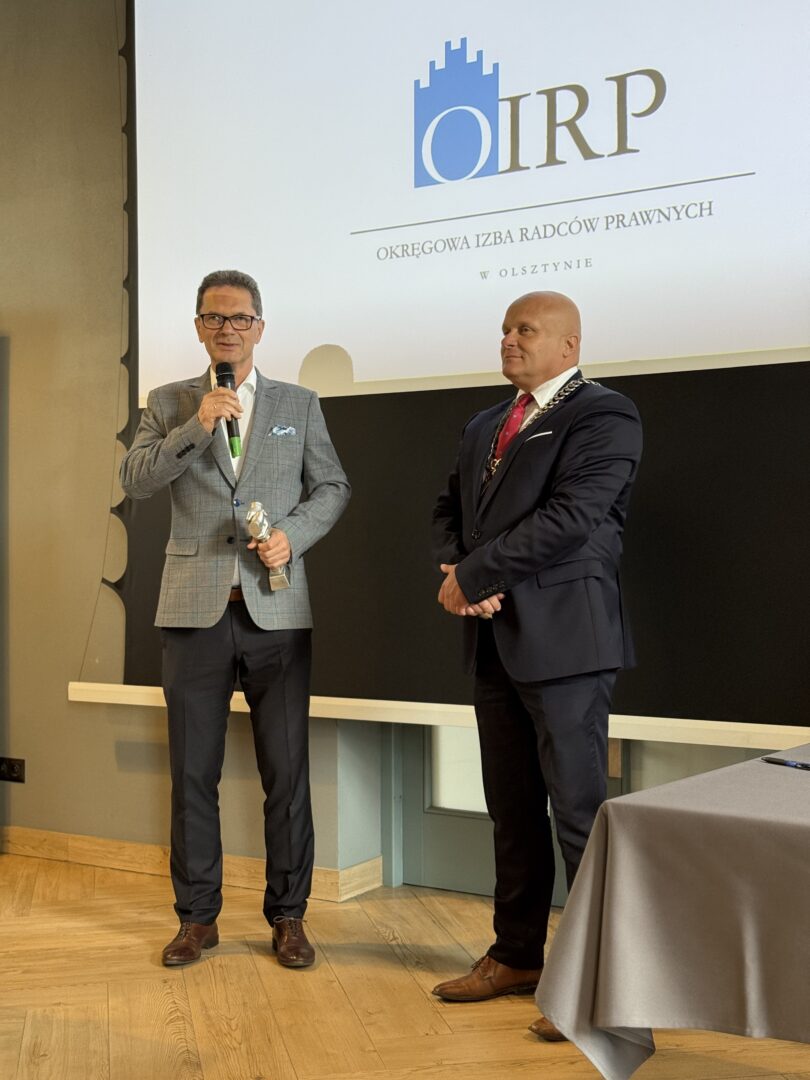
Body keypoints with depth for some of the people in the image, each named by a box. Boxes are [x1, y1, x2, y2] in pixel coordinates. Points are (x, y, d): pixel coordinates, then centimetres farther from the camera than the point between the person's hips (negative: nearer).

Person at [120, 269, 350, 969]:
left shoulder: (300, 404, 9)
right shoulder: (170, 404, 9)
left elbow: (334, 486, 9)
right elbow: (135, 481, -3)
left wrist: (293, 535, -8)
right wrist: (196, 427, -15)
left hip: (277, 612, 0)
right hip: (196, 610, 1)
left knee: (287, 772, 4)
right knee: (193, 773, 7)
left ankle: (288, 916, 17)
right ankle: (198, 917, 20)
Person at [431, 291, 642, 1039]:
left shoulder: (604, 416, -7)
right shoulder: (485, 427, 19)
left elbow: (567, 519, -18)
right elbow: (452, 508, 18)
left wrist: (471, 576, -14)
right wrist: (454, 569, -4)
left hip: (562, 639, -7)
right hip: (495, 640, 8)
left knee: (580, 811, -3)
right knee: (512, 811, 14)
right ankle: (518, 955, 26)